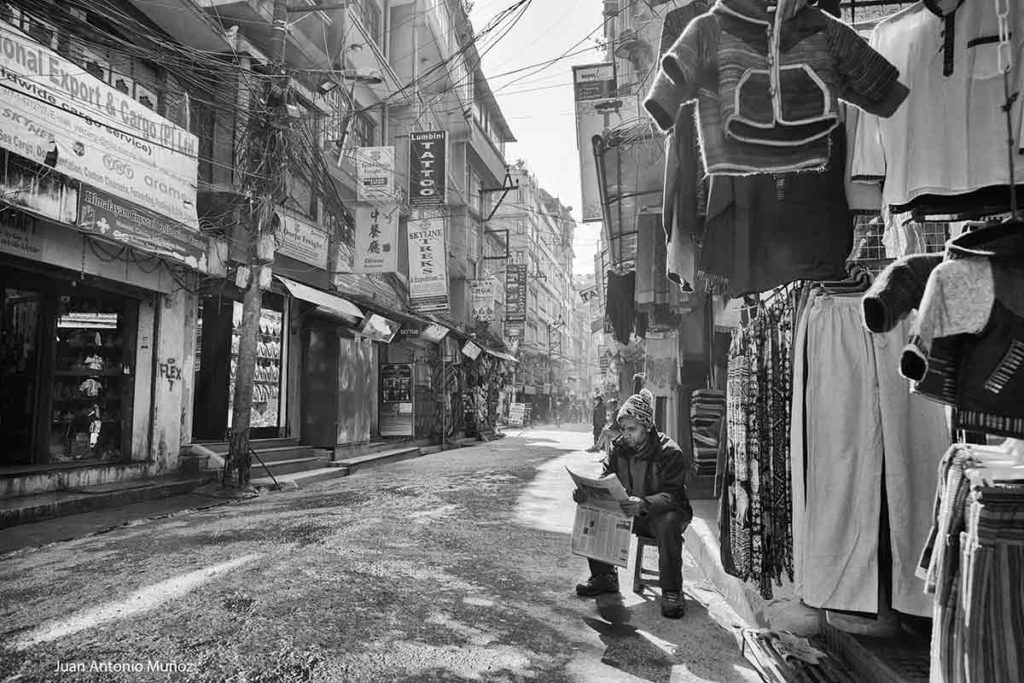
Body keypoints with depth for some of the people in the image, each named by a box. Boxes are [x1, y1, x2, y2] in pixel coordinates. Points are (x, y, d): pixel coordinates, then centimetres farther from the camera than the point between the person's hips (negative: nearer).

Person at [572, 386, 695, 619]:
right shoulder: (619, 448, -2)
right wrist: (585, 492, -26)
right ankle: (604, 576, 0)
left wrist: (644, 503, -48)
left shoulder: (669, 452, -19)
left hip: (662, 513, -5)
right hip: (627, 512, 5)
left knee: (669, 524, -40)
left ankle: (671, 592, -24)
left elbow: (673, 495, -27)